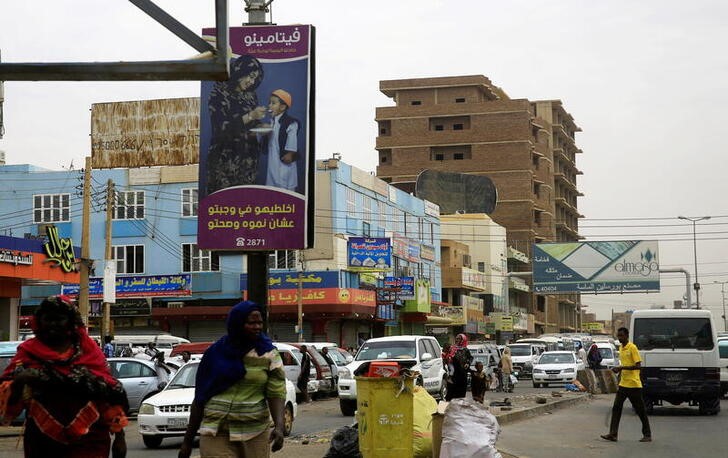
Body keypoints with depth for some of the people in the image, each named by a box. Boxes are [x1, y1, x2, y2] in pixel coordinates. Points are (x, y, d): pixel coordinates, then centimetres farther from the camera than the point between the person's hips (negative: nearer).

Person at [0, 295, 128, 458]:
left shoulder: (89, 351, 5)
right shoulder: (28, 352, 4)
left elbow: (110, 393, 4)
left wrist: (119, 436, 0)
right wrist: (18, 382, -27)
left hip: (88, 442, -1)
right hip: (42, 442, 1)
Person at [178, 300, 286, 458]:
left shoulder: (269, 354, 3)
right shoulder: (216, 353, 5)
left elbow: (276, 394, -4)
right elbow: (199, 399, 9)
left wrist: (279, 426, -22)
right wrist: (188, 440, 8)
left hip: (255, 434, 0)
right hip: (216, 433, 0)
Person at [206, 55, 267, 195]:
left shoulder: (251, 96, 11)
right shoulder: (219, 94, -8)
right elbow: (220, 128, -17)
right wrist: (250, 116, -22)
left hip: (248, 158, 6)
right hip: (225, 160, -5)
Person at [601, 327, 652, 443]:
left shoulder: (632, 348, -12)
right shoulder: (621, 349, 13)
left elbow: (638, 366, -19)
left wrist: (621, 368, -23)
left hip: (634, 385, -8)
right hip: (623, 384, 8)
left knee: (640, 411, 2)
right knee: (616, 408, 0)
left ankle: (647, 435, 11)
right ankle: (613, 434, -1)